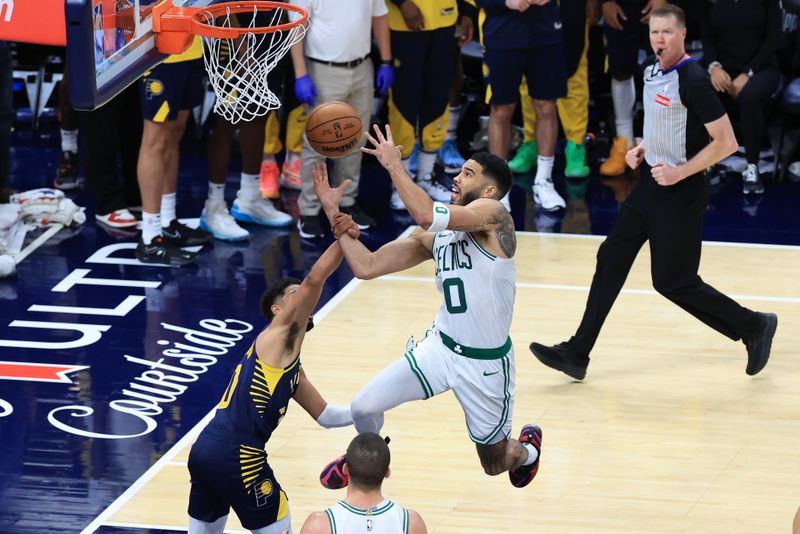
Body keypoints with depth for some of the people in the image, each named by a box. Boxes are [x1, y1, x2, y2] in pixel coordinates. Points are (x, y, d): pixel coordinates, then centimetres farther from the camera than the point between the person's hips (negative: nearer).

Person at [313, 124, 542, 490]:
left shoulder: (493, 214, -19)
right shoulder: (436, 237, 2)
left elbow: (426, 215, -36)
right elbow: (365, 267, -1)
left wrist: (394, 164, -26)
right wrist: (333, 213, -7)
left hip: (487, 363, -5)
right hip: (442, 346, 5)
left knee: (495, 465, 12)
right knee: (363, 408, -8)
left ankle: (526, 449, 51)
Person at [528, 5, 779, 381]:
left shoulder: (692, 80, -20)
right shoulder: (652, 72, 6)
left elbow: (726, 142, -22)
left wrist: (680, 173, -22)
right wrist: (644, 149, 8)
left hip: (681, 193, -9)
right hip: (650, 184, 9)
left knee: (672, 282, -3)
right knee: (611, 260, 7)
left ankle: (753, 326, 15)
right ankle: (576, 355, 12)